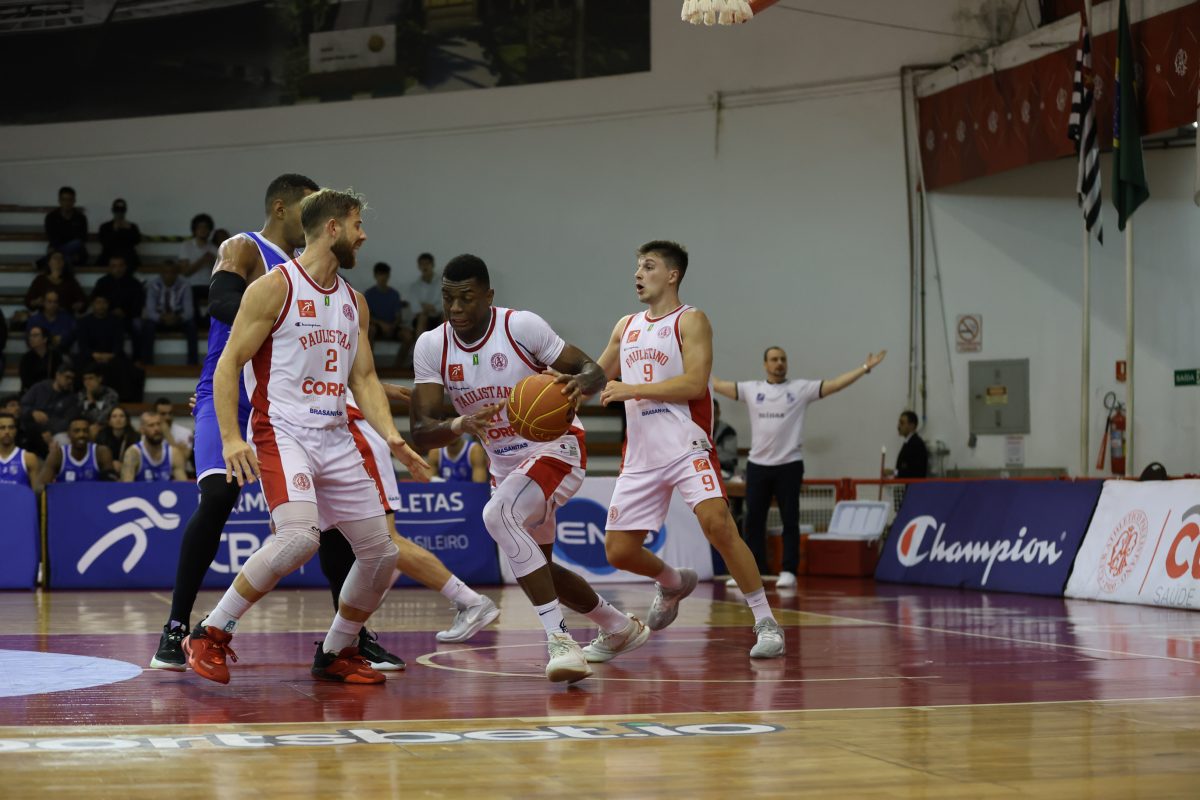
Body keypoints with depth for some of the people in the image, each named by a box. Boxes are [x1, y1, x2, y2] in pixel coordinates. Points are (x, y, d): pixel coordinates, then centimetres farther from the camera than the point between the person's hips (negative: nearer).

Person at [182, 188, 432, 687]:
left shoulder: (354, 302, 15)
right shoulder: (275, 288, -6)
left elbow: (363, 378, 17)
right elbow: (228, 364, -8)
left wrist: (392, 438, 2)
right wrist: (230, 438, -19)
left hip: (335, 437, 7)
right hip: (282, 433, -7)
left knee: (381, 552, 3)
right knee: (300, 535, -30)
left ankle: (336, 653, 22)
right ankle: (211, 635, -16)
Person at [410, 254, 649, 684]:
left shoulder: (521, 326, -19)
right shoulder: (431, 346, -9)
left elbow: (592, 369, -12)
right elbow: (420, 430, -14)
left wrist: (582, 382, -37)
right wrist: (458, 426, -36)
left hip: (556, 448, -7)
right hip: (506, 465, 7)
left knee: (498, 515, -34)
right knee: (536, 569, 19)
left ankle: (559, 639, -32)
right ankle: (620, 628, 45)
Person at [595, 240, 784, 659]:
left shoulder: (690, 321, -3)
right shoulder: (626, 327, 16)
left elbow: (695, 384, -16)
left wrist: (632, 389, -20)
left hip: (687, 446, -6)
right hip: (641, 453, 6)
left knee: (717, 523, -25)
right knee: (618, 550, 2)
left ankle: (766, 621, -17)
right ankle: (672, 584, 34)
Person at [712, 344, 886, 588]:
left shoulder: (801, 389, 2)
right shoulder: (751, 389, 9)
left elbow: (835, 385, -2)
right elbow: (717, 385, 13)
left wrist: (865, 368, -9)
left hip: (789, 465, -2)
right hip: (757, 465, 3)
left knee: (790, 520, -3)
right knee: (753, 520, 4)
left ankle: (788, 572, -1)